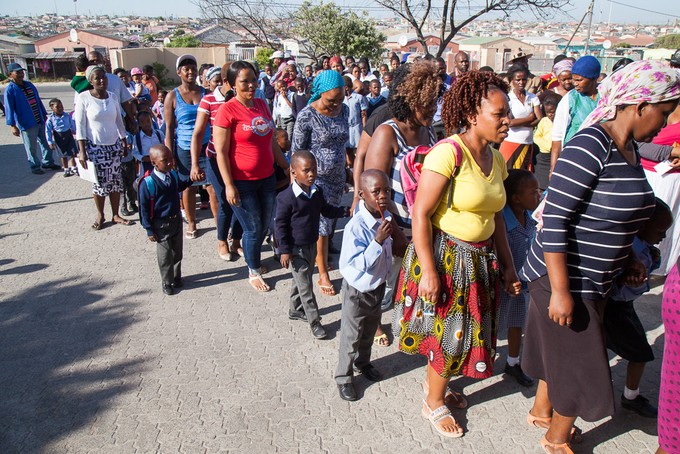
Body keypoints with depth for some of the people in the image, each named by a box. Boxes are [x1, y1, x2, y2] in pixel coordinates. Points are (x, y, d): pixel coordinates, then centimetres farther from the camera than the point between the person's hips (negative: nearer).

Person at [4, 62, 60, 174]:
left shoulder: (29, 85, 9)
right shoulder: (10, 90, -11)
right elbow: (9, 108, -14)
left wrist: (44, 115, 19)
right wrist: (12, 125, -18)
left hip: (40, 121, 6)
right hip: (27, 124, -6)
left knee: (46, 143, 15)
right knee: (31, 147, 4)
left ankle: (47, 162, 30)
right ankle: (35, 166, 17)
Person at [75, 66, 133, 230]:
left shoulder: (112, 96, 5)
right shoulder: (84, 97, -9)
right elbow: (80, 126, -9)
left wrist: (124, 143, 12)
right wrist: (82, 151, -13)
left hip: (114, 146, 4)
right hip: (94, 147, -4)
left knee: (115, 181, 7)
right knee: (99, 182, 4)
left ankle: (116, 215, 19)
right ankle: (100, 215, 20)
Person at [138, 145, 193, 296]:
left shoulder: (173, 174, -5)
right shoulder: (148, 183, -24)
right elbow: (144, 208, -16)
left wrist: (190, 179, 4)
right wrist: (149, 230, -13)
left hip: (176, 219, 6)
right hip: (161, 225, -6)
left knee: (177, 252, 18)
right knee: (165, 255, 7)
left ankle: (176, 276, 38)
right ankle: (166, 281, 27)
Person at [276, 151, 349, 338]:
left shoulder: (317, 192, -2)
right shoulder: (286, 198, -22)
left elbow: (326, 210, 13)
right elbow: (280, 225, -17)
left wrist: (346, 211, -1)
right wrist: (284, 250, -17)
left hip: (311, 245, 7)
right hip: (295, 249, -7)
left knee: (302, 280, 22)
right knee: (305, 286, 0)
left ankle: (295, 310, 42)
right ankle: (314, 321, 9)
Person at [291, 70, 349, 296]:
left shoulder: (344, 110, 2)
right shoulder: (307, 116, -16)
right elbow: (296, 153, -11)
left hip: (337, 178, 5)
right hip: (316, 179, -5)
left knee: (327, 223, 13)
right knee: (322, 226, -1)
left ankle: (320, 257, 33)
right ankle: (323, 274, 11)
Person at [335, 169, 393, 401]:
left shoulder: (387, 218, -7)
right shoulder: (356, 227, -32)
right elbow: (356, 264, -34)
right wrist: (378, 241, -39)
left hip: (378, 286, 7)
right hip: (358, 290, -7)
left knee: (369, 331, 27)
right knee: (351, 336, 11)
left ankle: (363, 362, 51)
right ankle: (343, 377, 31)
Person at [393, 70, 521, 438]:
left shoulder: (496, 159, 4)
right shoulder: (449, 153, -21)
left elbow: (496, 217, 11)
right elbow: (420, 214, -22)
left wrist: (508, 266, 11)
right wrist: (428, 271, -23)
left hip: (480, 259, 7)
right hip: (445, 256, -7)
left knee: (464, 328, 19)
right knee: (447, 332, 7)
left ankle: (434, 382, 46)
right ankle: (434, 403, 33)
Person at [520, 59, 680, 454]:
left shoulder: (629, 148, 7)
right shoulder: (590, 147, -23)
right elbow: (554, 220, -25)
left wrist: (626, 257, 10)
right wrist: (560, 290, -24)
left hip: (596, 278, 9)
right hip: (567, 279, -8)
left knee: (560, 351, 24)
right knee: (579, 364, 8)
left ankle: (542, 411, 46)